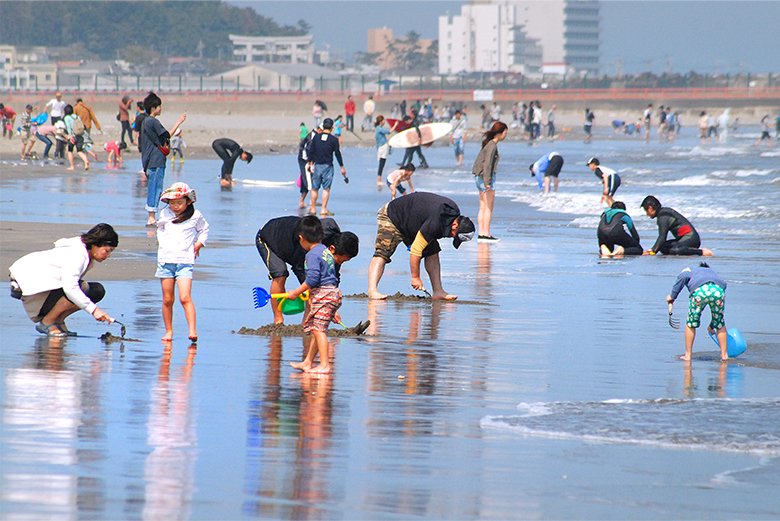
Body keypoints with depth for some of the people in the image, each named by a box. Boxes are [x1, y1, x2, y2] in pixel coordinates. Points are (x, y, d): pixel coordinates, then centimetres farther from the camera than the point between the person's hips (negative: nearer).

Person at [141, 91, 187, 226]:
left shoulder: (145, 122, 16)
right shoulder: (154, 122, -13)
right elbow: (166, 136, -11)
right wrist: (178, 123, -6)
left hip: (148, 161, 10)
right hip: (156, 160, -10)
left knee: (152, 188, 12)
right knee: (156, 188, -8)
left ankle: (151, 217, 14)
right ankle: (151, 217, -9)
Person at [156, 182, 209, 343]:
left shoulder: (195, 216, 1)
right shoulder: (164, 214, 9)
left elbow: (204, 230, 19)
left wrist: (198, 244, 7)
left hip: (185, 261, -3)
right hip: (165, 260, 3)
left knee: (185, 298, -16)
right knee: (167, 300, 5)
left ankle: (192, 330, -18)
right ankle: (168, 331, 15)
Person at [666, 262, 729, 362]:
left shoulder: (690, 269, 33)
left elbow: (682, 277, 6)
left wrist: (672, 296, 11)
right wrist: (712, 325, 54)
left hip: (699, 291, -3)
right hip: (718, 290, 3)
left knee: (691, 324, 17)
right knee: (720, 324, 24)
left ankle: (688, 355, 20)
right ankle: (724, 354, 25)